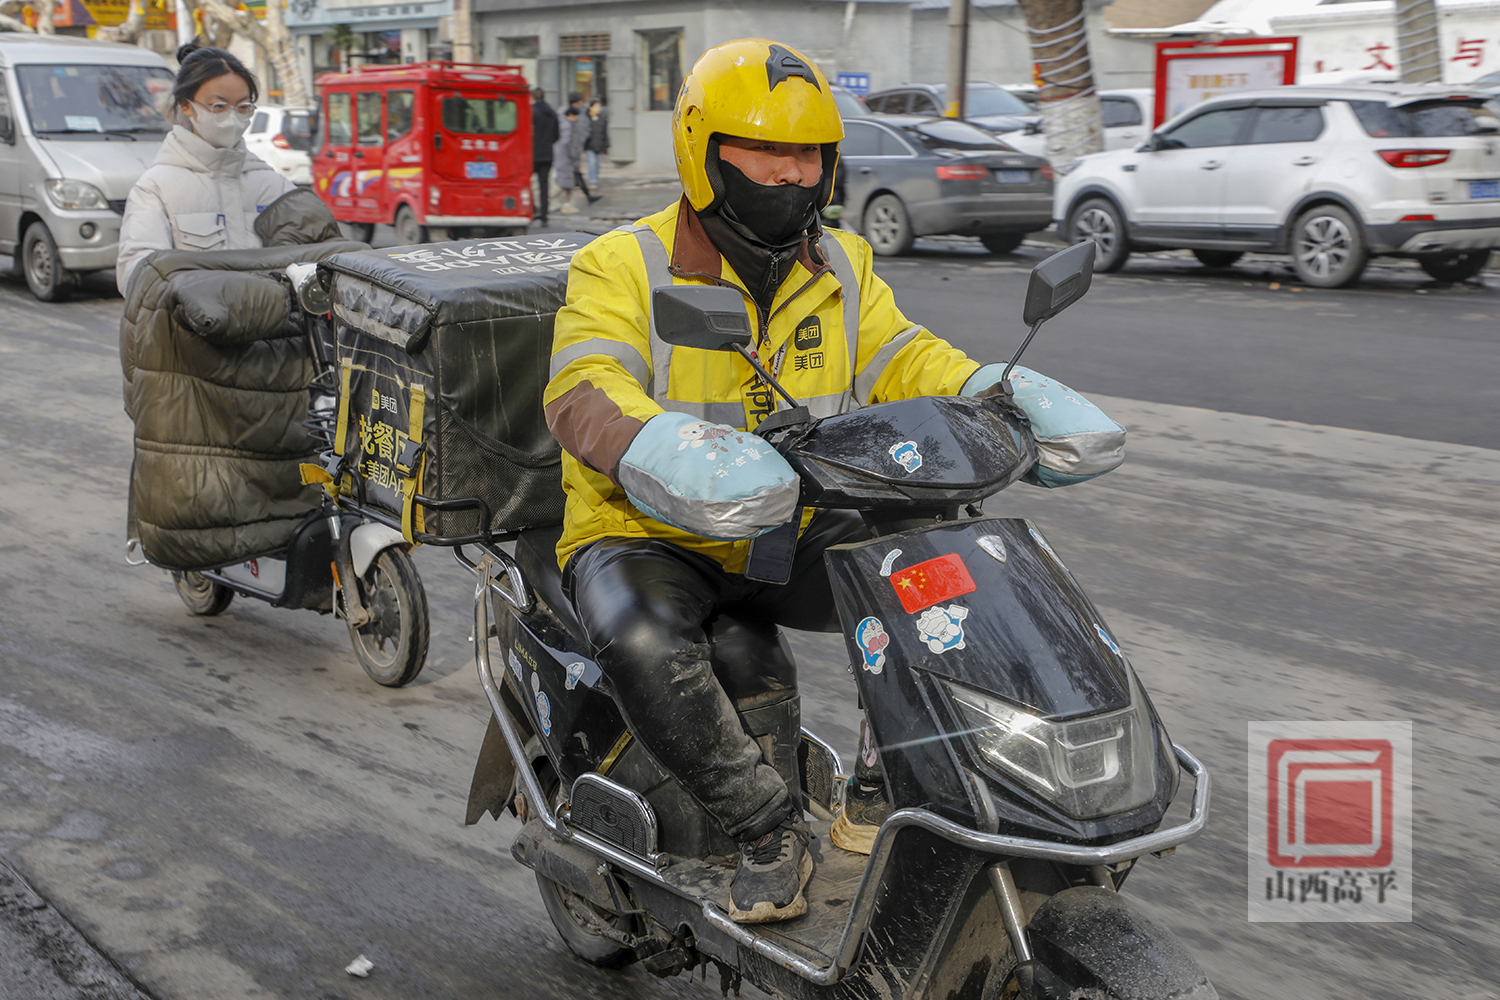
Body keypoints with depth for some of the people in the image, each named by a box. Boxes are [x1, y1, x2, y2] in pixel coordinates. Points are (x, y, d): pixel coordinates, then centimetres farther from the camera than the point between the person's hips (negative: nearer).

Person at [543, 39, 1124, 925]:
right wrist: (669, 452, -46)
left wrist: (1009, 399, -21)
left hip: (792, 534, 5)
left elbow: (902, 358, 1)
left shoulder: (842, 268, 11)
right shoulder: (623, 268, -8)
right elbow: (585, 391, -23)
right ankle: (772, 830, -18)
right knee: (642, 638, -36)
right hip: (648, 536, -4)